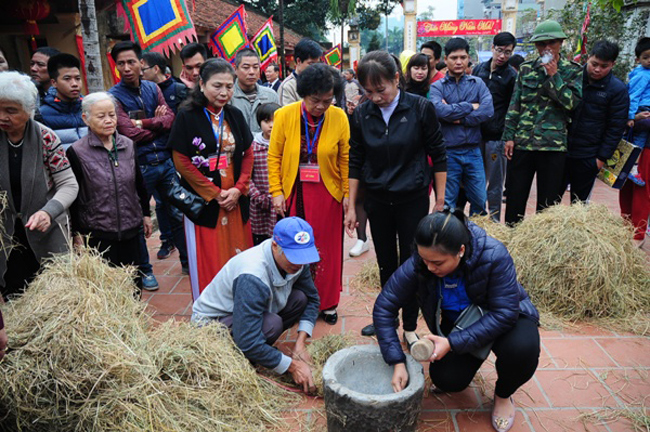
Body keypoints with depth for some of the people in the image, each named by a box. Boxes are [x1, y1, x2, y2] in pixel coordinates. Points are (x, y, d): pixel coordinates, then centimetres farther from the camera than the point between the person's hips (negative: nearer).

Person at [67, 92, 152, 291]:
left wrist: (146, 214, 15)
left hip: (131, 229, 4)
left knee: (134, 284, 13)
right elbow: (73, 197, -5)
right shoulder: (76, 152, -8)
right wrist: (76, 233, -4)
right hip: (97, 234, -4)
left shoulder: (127, 145, 4)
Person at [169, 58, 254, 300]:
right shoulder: (187, 116, -5)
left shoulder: (235, 116, 8)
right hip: (203, 202, -4)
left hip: (236, 201, 4)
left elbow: (248, 155, 9)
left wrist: (238, 189, -6)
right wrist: (214, 194, -11)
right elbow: (181, 162, -8)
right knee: (209, 262, 3)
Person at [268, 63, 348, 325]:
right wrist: (276, 192, -5)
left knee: (327, 250, 9)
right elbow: (274, 157, -1)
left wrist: (348, 193, -2)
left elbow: (345, 159, 0)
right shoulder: (284, 115, -7)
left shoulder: (339, 117, -6)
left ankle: (327, 303, 27)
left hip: (327, 194, 0)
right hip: (294, 194, 0)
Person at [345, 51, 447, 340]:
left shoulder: (420, 108, -11)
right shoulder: (362, 114, -4)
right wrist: (352, 207, 2)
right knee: (386, 264, 14)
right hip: (377, 201, 3)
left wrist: (440, 202, -3)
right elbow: (355, 163, 3)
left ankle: (410, 326, 22)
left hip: (413, 200, -2)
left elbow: (438, 156, -4)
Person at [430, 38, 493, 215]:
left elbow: (488, 110, -8)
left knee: (480, 200, 10)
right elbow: (439, 110, -19)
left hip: (473, 152, 2)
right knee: (447, 203, 7)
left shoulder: (478, 83, 8)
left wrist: (458, 118, -14)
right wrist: (470, 107, -9)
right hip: (448, 152, -2)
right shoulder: (437, 86, 1)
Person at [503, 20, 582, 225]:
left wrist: (554, 75, -11)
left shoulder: (573, 71, 3)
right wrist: (509, 136, 2)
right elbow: (514, 105, 8)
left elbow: (572, 102, -9)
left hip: (553, 144, -1)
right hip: (521, 143, 2)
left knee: (548, 203, 6)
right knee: (514, 199, 7)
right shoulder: (526, 69, 9)